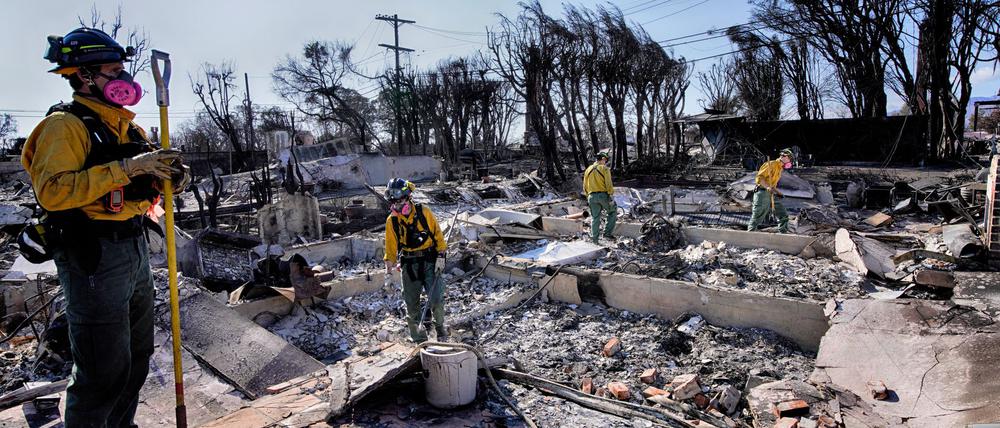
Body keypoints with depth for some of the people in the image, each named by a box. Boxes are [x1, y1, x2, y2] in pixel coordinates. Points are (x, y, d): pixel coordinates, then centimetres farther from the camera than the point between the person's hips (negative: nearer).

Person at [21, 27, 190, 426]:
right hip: (93, 258, -9)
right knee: (104, 371, -3)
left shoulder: (128, 127, 15)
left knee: (137, 358, 20)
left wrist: (171, 177, -2)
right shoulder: (65, 124, -10)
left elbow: (143, 187, 19)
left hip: (135, 251, 9)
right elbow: (52, 191, -23)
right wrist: (124, 168, -27)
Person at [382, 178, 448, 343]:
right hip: (409, 265, 2)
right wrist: (388, 271, -4)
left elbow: (437, 234, 0)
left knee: (437, 299, -10)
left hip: (430, 261, -2)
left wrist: (441, 256, -7)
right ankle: (419, 339, 21)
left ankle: (440, 326, 19)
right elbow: (390, 248, 4)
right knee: (412, 304, 5)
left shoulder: (424, 212, -6)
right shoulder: (391, 221, -1)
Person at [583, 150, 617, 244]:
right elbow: (609, 184, -11)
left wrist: (588, 197, 21)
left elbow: (585, 186, 13)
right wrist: (611, 197, -8)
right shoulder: (605, 169, -5)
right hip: (603, 195, -4)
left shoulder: (588, 170, 11)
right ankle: (607, 232, 9)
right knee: (613, 211, 17)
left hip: (592, 197, 4)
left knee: (595, 218, 11)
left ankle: (594, 239, 11)